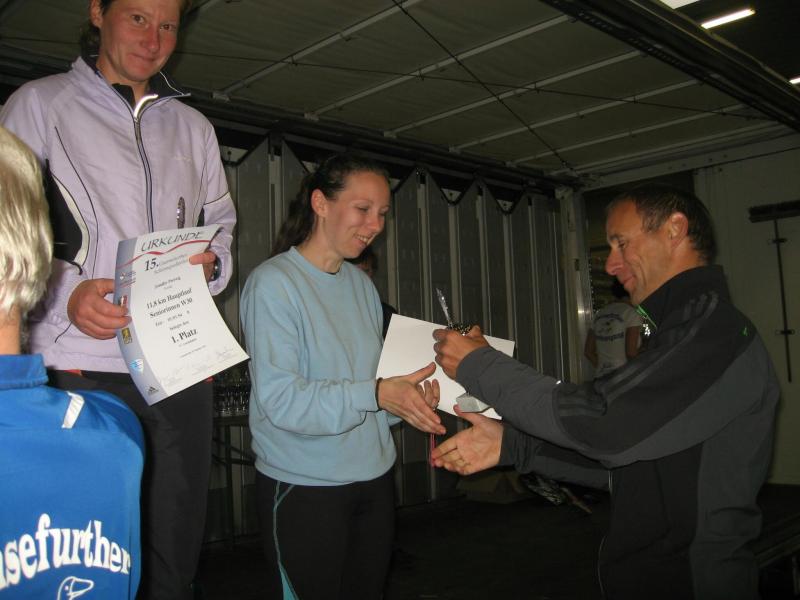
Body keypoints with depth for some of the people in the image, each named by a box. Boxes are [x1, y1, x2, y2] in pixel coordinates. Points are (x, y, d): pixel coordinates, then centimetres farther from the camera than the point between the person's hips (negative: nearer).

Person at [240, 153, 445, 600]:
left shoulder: (362, 284, 8)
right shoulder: (274, 282, -14)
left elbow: (374, 373, 11)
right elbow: (279, 399, -21)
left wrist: (411, 394, -10)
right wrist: (376, 395, -29)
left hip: (375, 478, 7)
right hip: (303, 488, -7)